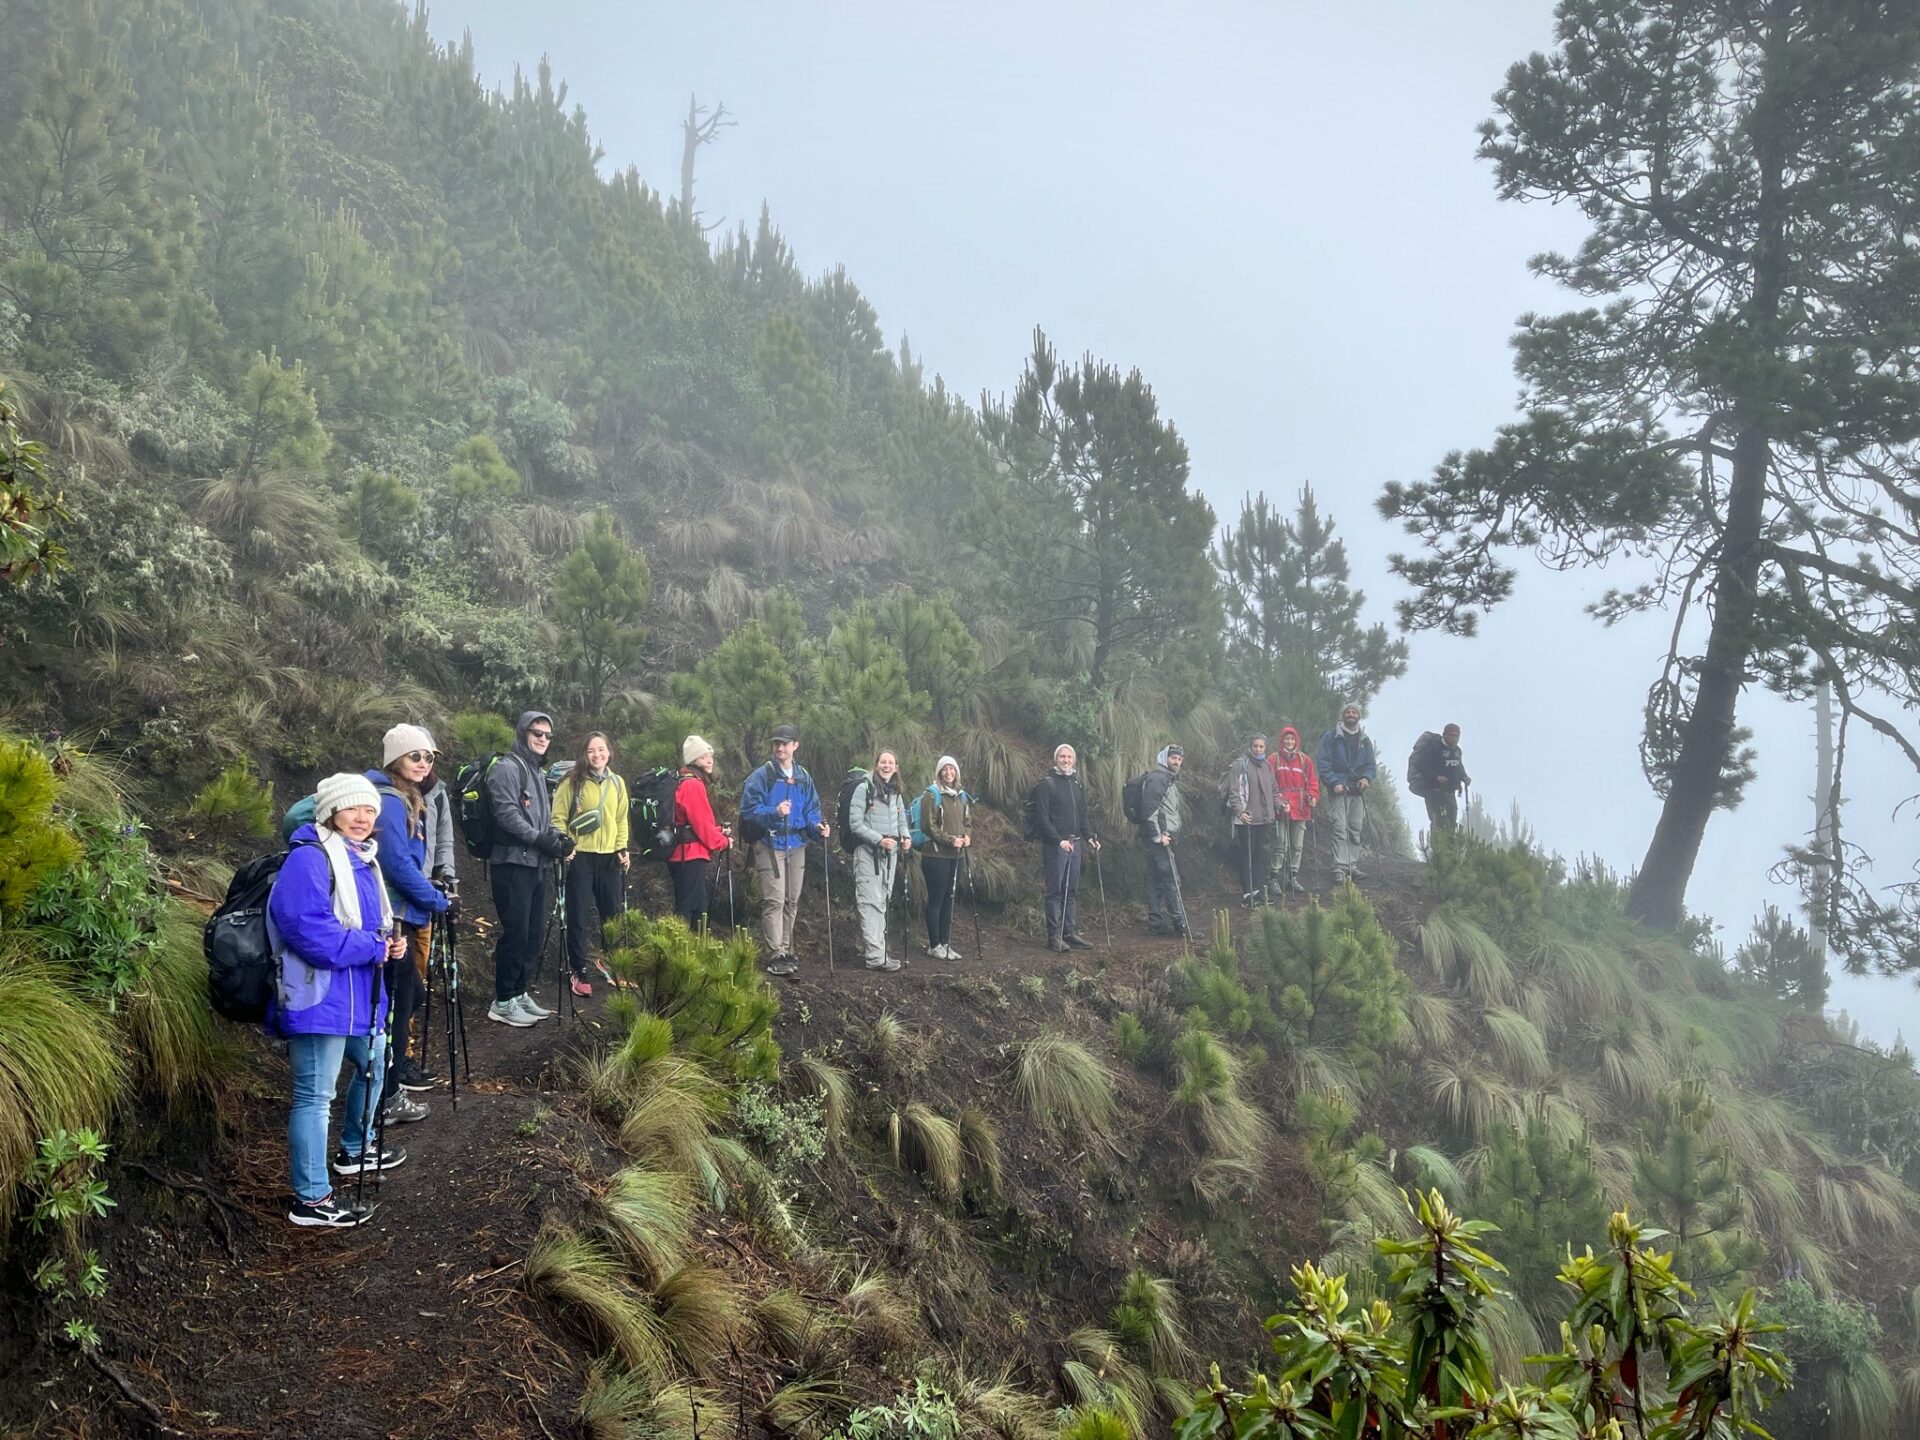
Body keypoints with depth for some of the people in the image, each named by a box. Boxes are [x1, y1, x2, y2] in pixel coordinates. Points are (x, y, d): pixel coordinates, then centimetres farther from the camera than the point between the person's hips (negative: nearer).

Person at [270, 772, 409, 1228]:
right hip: (321, 998, -11)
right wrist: (374, 948, -20)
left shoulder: (361, 859, 14)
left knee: (374, 1066, 27)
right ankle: (311, 1200, 4)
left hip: (359, 995, 11)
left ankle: (355, 1150, 48)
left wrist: (390, 942, 2)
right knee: (316, 1095, -4)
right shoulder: (309, 860, -18)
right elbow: (309, 930, -29)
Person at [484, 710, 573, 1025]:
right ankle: (503, 1002, -1)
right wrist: (541, 839, -22)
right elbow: (506, 813, -19)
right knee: (516, 932, -8)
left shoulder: (537, 772, 21)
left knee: (533, 933, 10)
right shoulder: (507, 768, -8)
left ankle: (520, 994, 20)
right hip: (512, 863, -9)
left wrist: (557, 837, 5)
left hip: (536, 864, 9)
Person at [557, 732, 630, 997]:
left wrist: (622, 848, 7)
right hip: (580, 856, -4)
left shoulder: (617, 783, 10)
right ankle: (577, 971, 9)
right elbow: (558, 818, -5)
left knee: (613, 912, 11)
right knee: (578, 916, -1)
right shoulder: (573, 782, -5)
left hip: (610, 857, 4)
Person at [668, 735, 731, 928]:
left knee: (699, 907, 17)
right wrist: (723, 841, -3)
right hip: (691, 856, -11)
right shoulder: (693, 784, -14)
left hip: (683, 856, 11)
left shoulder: (685, 783, 18)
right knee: (686, 910, -10)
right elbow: (702, 825, -17)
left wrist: (719, 831, 9)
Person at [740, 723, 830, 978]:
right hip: (770, 845, -6)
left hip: (796, 845, 6)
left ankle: (785, 950, 23)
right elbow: (748, 810, -12)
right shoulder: (762, 776, -6)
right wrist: (774, 812, -27)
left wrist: (817, 826, -5)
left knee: (791, 901, 13)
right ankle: (775, 956, -11)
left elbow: (811, 810, 15)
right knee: (774, 901, -12)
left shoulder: (804, 778, 12)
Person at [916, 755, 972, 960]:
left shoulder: (962, 796, 14)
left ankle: (945, 943, 17)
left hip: (956, 855, 7)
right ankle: (934, 945, 6)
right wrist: (951, 840, -19)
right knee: (936, 899, -1)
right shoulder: (931, 795, -7)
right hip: (936, 855, -7)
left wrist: (967, 837, -2)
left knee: (949, 899, 10)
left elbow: (968, 823, 20)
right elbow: (929, 826, -13)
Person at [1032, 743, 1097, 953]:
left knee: (1071, 890, 11)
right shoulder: (1046, 783, -6)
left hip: (1074, 843, 7)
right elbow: (1042, 817, -12)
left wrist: (1088, 837, 7)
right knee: (1055, 890, -4)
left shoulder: (1077, 783, 16)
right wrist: (1059, 840, -18)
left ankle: (1070, 932, 17)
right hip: (1055, 845, -7)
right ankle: (1054, 936, -1)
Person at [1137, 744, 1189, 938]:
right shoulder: (1157, 778, -13)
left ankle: (1155, 922, 15)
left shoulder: (1171, 779, 20)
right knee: (1172, 880, -9)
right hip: (1157, 839, -10)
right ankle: (1180, 925, -8)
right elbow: (1149, 810, -21)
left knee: (1156, 881, 11)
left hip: (1163, 838, 10)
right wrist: (1158, 836, -20)